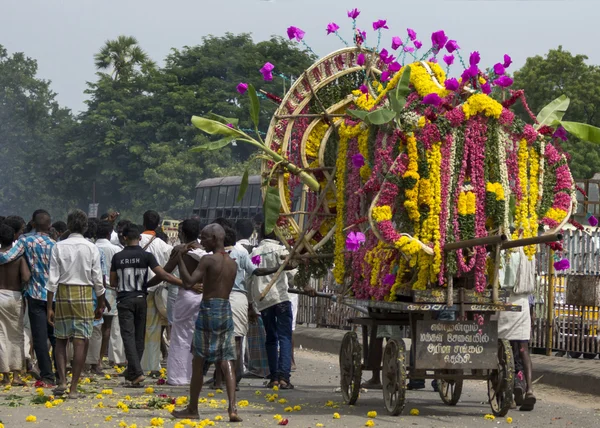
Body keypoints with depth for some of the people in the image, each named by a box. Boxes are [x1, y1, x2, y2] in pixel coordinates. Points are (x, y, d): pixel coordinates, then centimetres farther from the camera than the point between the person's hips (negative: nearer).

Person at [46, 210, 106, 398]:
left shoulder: (59, 247, -2)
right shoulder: (91, 248, -2)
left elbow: (52, 279, -3)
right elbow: (98, 280, 0)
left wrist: (49, 307, 1)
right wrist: (101, 304, 12)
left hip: (63, 294, 1)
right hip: (84, 295, -1)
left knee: (61, 339, 14)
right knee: (80, 342, 1)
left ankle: (62, 381, 1)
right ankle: (73, 388, 0)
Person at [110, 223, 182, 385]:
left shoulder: (117, 257, -2)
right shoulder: (146, 256, -5)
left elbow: (113, 283, 4)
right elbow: (164, 276, -13)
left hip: (124, 300, -1)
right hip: (141, 299, 1)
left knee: (128, 336, -5)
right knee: (139, 337, 12)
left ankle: (137, 372, -19)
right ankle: (132, 372, 19)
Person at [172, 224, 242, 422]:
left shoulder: (208, 260, -10)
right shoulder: (232, 263, 11)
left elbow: (189, 281, -18)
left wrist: (179, 259, -11)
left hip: (209, 310, -6)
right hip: (226, 311, 6)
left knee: (198, 361, 5)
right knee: (227, 361, 1)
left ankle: (192, 409, 12)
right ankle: (232, 408, -12)